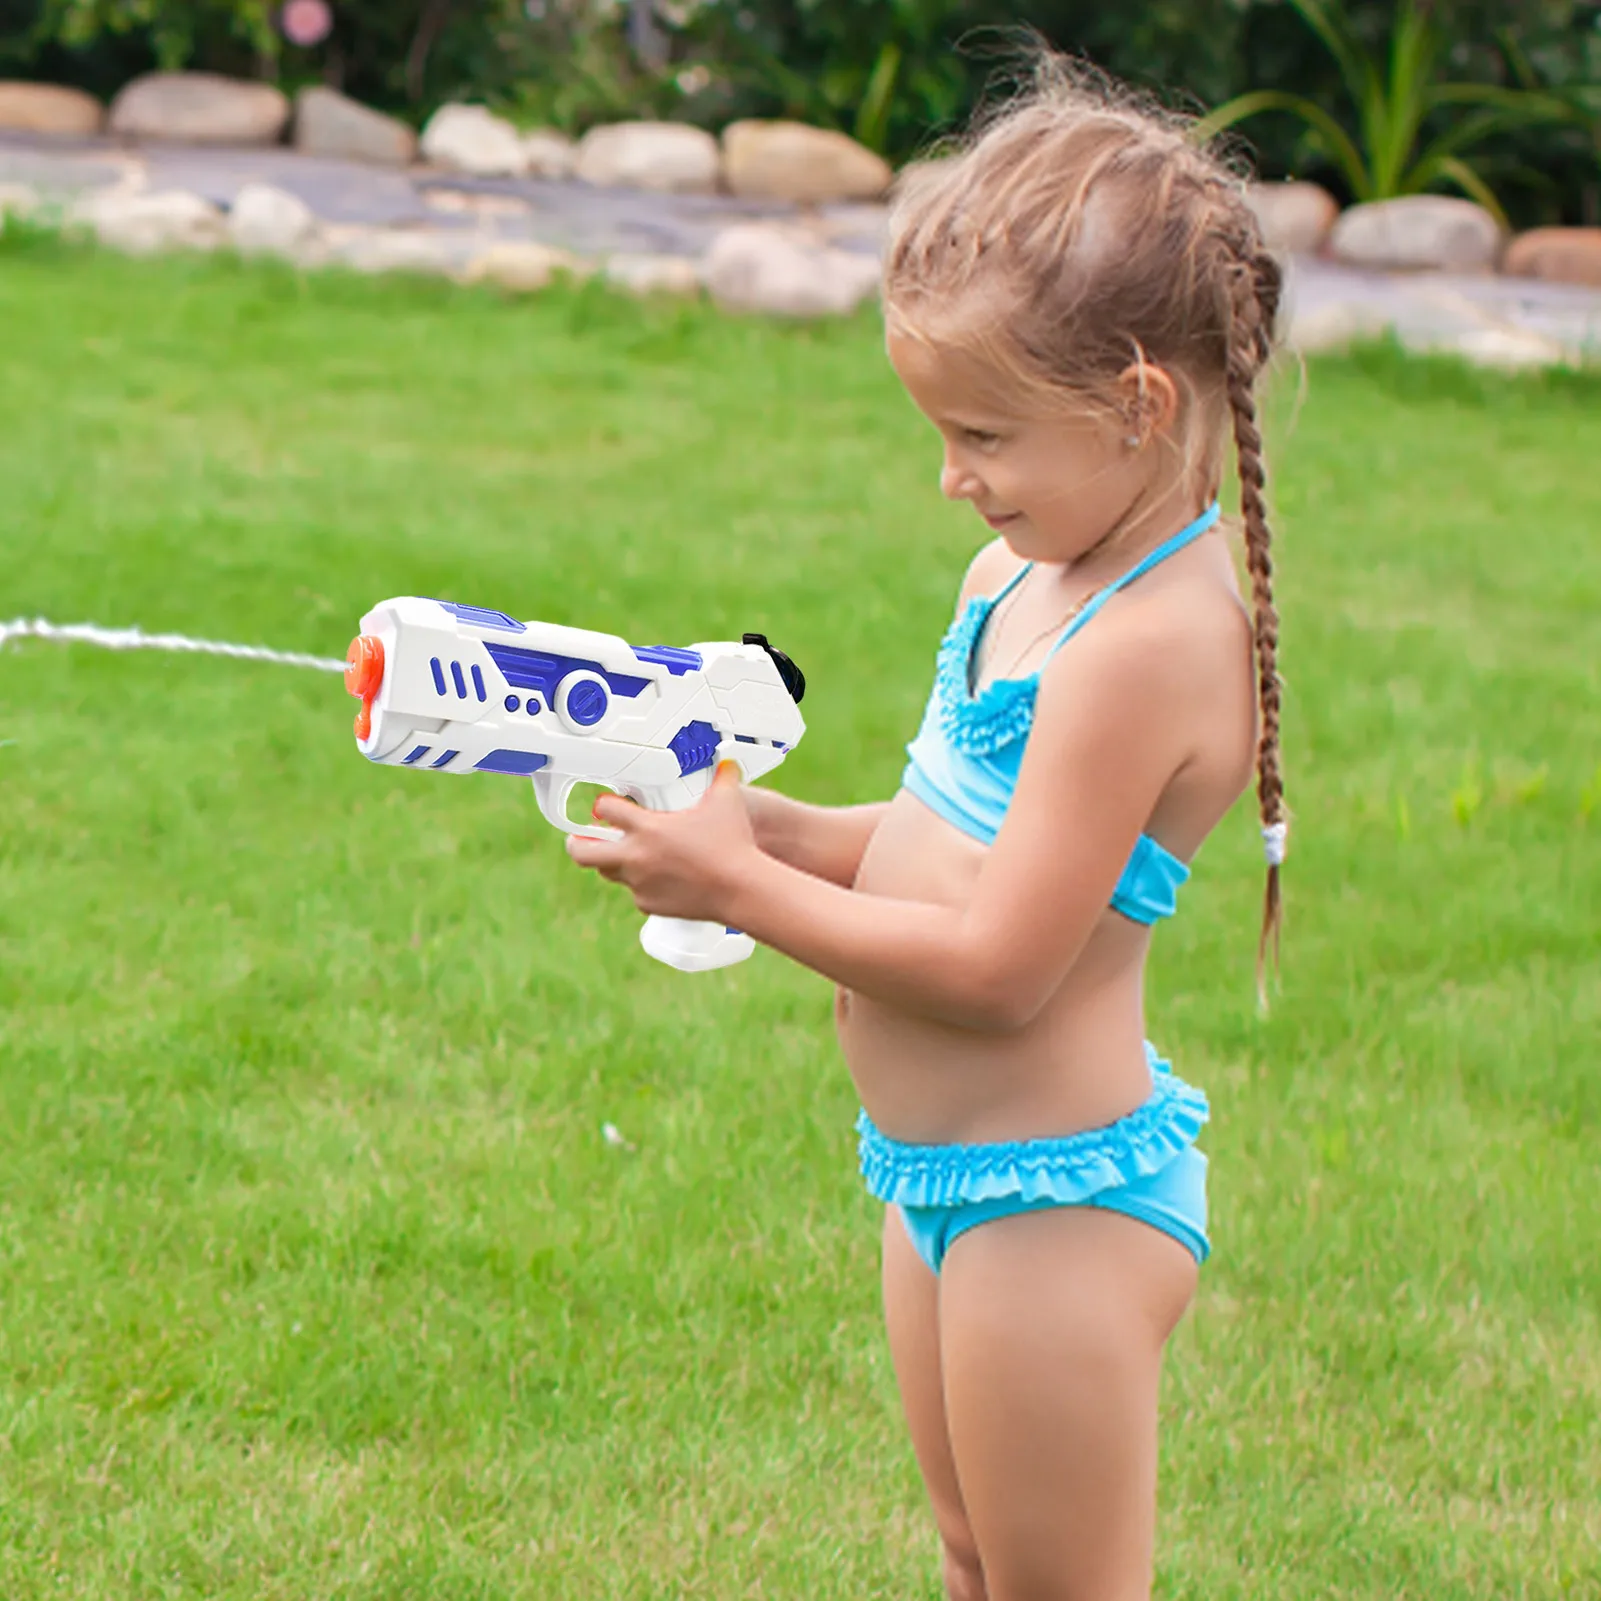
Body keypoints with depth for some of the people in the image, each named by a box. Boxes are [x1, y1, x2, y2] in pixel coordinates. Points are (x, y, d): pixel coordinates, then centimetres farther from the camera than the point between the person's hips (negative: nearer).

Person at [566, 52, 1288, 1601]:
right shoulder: (1023, 575, 5)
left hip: (1052, 1196, -10)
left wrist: (743, 886, -17)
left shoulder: (1143, 647, -26)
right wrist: (772, 826, -3)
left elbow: (996, 964, -26)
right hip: (945, 1174, 10)